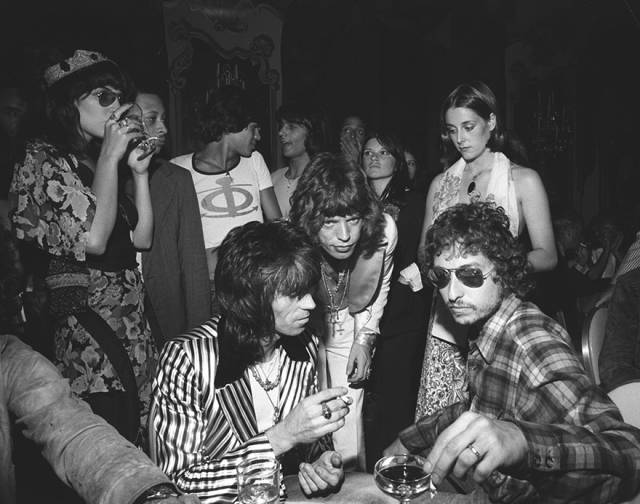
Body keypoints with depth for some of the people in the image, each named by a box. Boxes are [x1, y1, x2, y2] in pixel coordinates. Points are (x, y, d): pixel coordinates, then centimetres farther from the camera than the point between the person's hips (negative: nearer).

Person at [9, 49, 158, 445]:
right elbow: (93, 239, -18)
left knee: (140, 437, 9)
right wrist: (110, 157, -11)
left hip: (133, 319, 7)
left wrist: (139, 173, 5)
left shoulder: (102, 162, 17)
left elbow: (142, 238, 12)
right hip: (85, 321, -7)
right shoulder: (43, 161, -4)